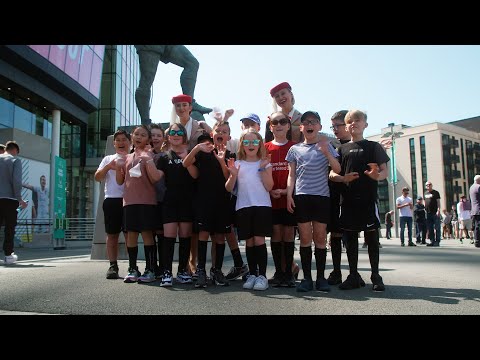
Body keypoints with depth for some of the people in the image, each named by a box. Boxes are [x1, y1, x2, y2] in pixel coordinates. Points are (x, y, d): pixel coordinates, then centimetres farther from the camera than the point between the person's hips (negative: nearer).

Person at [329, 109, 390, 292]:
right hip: (348, 199, 3)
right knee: (350, 238, 6)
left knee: (372, 237, 1)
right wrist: (343, 178, -14)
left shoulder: (373, 146, 7)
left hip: (368, 198, -2)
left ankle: (375, 276, 12)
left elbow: (384, 171, 2)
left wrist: (377, 176, -21)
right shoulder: (342, 149, 13)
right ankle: (354, 276, 16)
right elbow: (332, 173, 8)